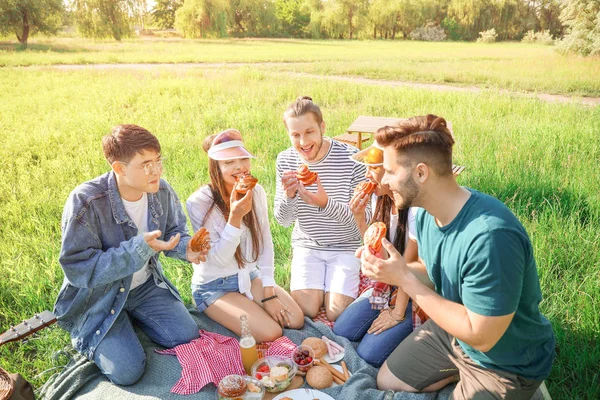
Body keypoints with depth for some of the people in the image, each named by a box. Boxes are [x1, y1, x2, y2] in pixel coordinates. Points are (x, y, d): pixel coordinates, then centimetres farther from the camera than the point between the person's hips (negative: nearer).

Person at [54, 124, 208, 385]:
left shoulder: (161, 191, -13)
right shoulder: (85, 202, -29)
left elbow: (173, 232, 4)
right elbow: (77, 268, -28)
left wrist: (186, 248, -22)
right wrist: (140, 248, -37)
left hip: (146, 285, 5)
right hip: (98, 296, -4)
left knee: (189, 339, -3)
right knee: (127, 371, -14)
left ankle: (132, 319, 21)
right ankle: (87, 336, 17)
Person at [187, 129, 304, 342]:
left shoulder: (257, 192, -8)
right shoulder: (199, 202, -22)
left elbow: (265, 242, -1)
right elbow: (218, 259, -22)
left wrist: (269, 292, -4)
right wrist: (235, 217, -36)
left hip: (250, 276, 5)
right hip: (214, 286, -5)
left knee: (296, 320, -7)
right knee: (270, 333, -18)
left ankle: (249, 304, 16)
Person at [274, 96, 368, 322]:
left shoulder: (352, 158, -19)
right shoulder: (285, 160, -8)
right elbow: (284, 221, -3)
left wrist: (326, 203, -37)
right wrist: (288, 196, -27)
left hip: (346, 246, -2)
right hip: (307, 245, 2)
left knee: (337, 314, -12)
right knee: (304, 311, -11)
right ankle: (319, 285, 20)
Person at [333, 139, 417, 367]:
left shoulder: (416, 209, -27)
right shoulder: (382, 199, -3)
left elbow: (409, 264, -20)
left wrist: (397, 314, -11)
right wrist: (360, 218, -13)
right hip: (388, 284, 7)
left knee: (370, 354, -12)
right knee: (342, 331, 0)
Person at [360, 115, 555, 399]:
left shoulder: (491, 236, -39)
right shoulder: (426, 212, -12)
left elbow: (481, 337, -32)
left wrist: (404, 278, -30)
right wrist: (386, 266, -18)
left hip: (507, 361, -7)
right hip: (452, 329, 7)